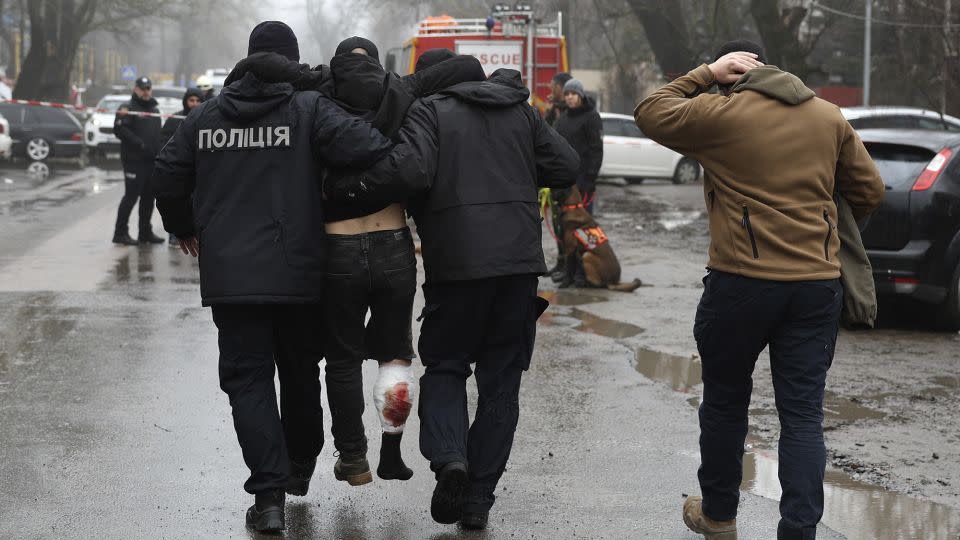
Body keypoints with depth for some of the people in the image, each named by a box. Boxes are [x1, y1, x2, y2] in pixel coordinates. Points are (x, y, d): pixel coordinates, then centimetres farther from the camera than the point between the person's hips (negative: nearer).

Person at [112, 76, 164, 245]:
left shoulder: (154, 109, 19)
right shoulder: (128, 108, -6)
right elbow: (119, 130, -17)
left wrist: (159, 152, 13)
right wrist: (139, 144, -21)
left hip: (151, 160, 8)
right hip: (134, 160, -8)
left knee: (148, 196, 10)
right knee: (131, 195, -8)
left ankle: (145, 232, 18)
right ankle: (120, 233, -4)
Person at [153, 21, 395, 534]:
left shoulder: (205, 116, 7)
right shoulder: (310, 108, -5)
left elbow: (168, 177, 12)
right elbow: (361, 145, -20)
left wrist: (185, 227, 29)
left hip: (229, 275, 1)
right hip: (299, 274, -1)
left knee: (248, 378, 3)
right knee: (301, 372, 19)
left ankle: (269, 494, -9)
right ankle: (299, 467, 35)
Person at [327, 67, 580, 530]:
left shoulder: (429, 110, 0)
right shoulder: (521, 111, 15)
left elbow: (410, 169, -17)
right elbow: (566, 167, 12)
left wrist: (339, 187, -11)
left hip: (456, 262, -3)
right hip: (520, 260, 4)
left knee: (444, 368, 13)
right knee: (501, 380, 10)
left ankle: (449, 457, -13)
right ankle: (478, 497, 9)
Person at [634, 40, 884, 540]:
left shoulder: (721, 112, -5)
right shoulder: (829, 116, 10)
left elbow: (651, 114, 8)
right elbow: (869, 190, 14)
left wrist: (705, 75, 10)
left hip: (742, 281, -3)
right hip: (819, 283, 3)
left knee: (725, 399, 15)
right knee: (803, 412, 4)